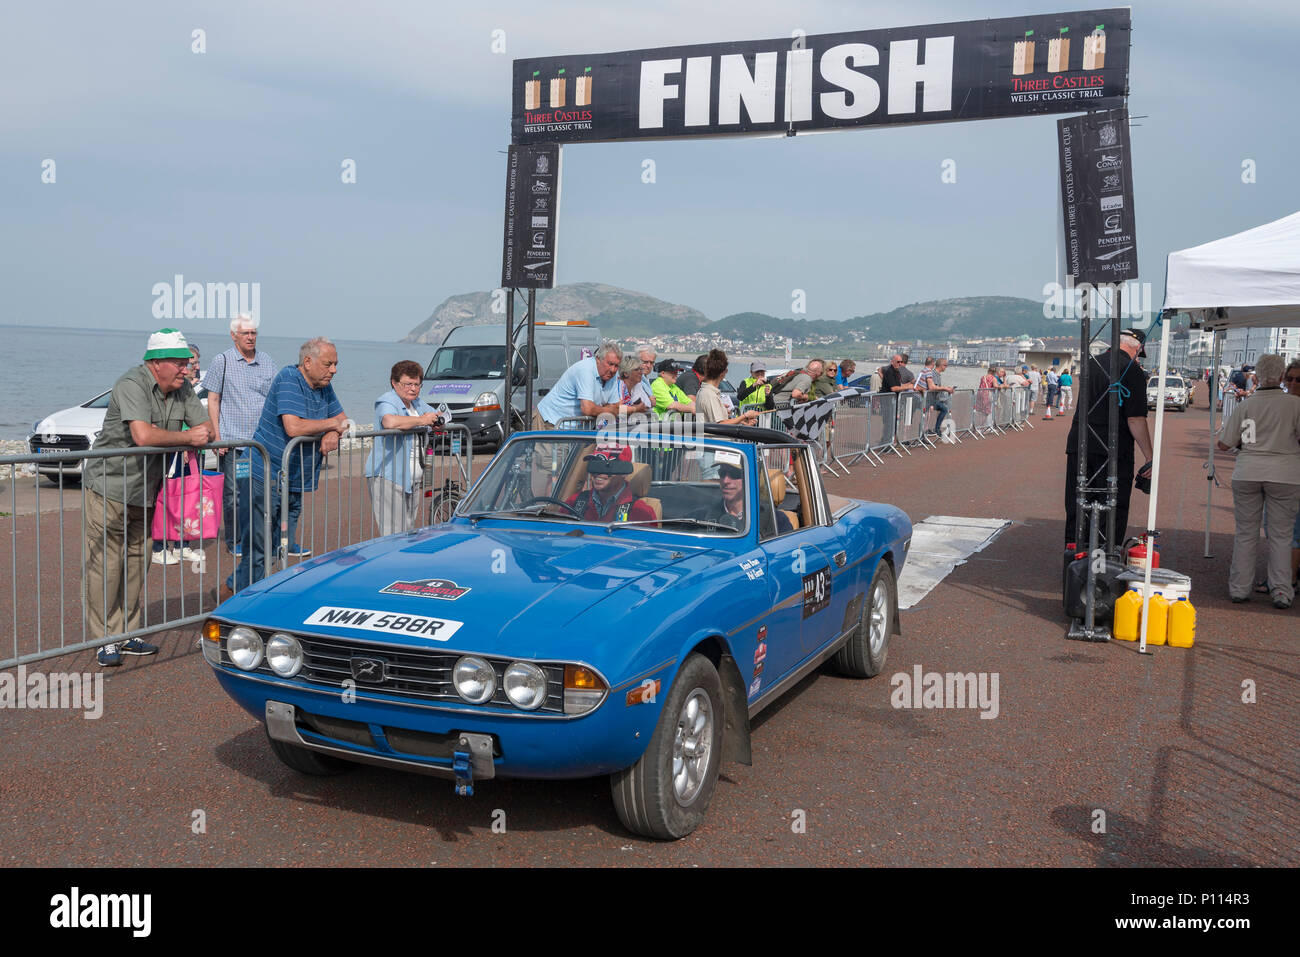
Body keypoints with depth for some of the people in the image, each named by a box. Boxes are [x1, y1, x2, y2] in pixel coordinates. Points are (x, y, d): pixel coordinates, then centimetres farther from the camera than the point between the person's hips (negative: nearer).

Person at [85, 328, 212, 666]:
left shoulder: (183, 390, 4)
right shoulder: (131, 385, -19)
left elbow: (208, 430, 7)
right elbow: (142, 435, -32)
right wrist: (187, 438, -20)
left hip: (144, 492, 7)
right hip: (109, 487, -7)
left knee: (135, 564, 11)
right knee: (105, 566, -5)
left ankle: (128, 634, 20)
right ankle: (105, 641, 3)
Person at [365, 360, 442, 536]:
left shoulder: (417, 403, 16)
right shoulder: (386, 403, -10)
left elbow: (438, 416, 31)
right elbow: (390, 422, -33)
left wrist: (434, 418, 5)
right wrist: (421, 420, -20)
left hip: (414, 481, 9)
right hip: (388, 478, -9)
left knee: (409, 533, 11)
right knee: (394, 536, -12)